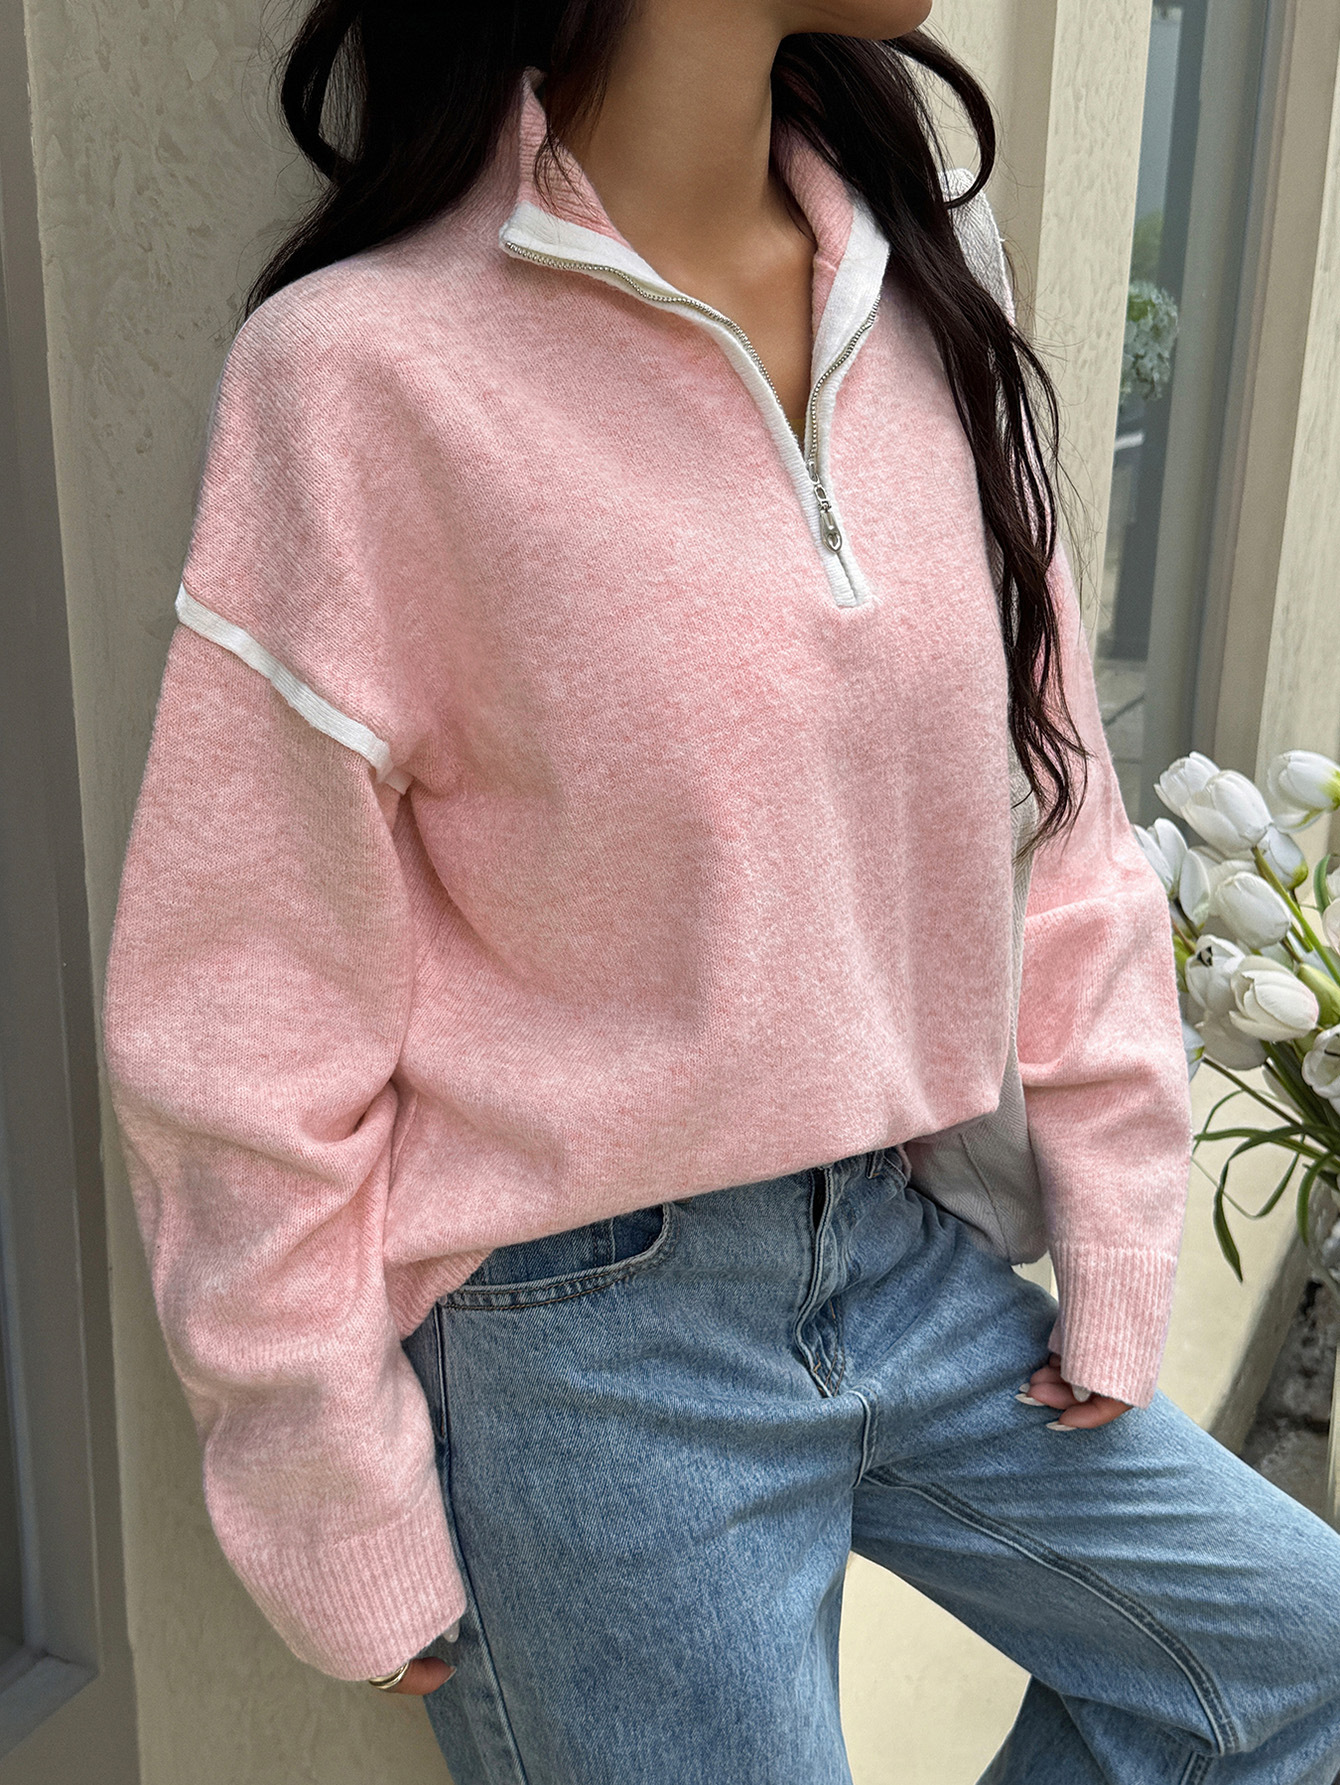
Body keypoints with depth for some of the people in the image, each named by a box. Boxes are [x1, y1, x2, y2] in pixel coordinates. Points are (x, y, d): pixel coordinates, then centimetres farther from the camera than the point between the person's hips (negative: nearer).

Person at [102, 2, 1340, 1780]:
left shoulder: (925, 269, 0)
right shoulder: (366, 368, -17)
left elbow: (1047, 807, 5)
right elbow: (244, 1028, -13)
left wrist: (1117, 1257, 6)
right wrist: (354, 1537, -7)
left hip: (913, 1258, 6)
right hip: (583, 1333, -5)